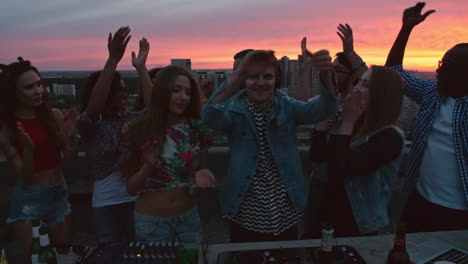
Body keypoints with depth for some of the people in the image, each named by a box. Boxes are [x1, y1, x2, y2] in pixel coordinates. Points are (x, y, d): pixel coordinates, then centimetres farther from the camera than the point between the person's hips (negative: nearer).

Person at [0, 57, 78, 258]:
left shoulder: (54, 115, -7)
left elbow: (70, 159, -2)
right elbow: (25, 176, -14)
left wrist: (70, 136, -21)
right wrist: (28, 148, -31)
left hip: (59, 193, 3)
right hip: (28, 198, -3)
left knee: (64, 252, 19)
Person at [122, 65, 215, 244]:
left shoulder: (196, 129, -7)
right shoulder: (138, 130, -11)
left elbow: (201, 170, 6)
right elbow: (132, 188, -6)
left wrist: (200, 177, -16)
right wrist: (149, 165, -23)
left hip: (189, 217, 2)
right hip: (151, 221, -1)